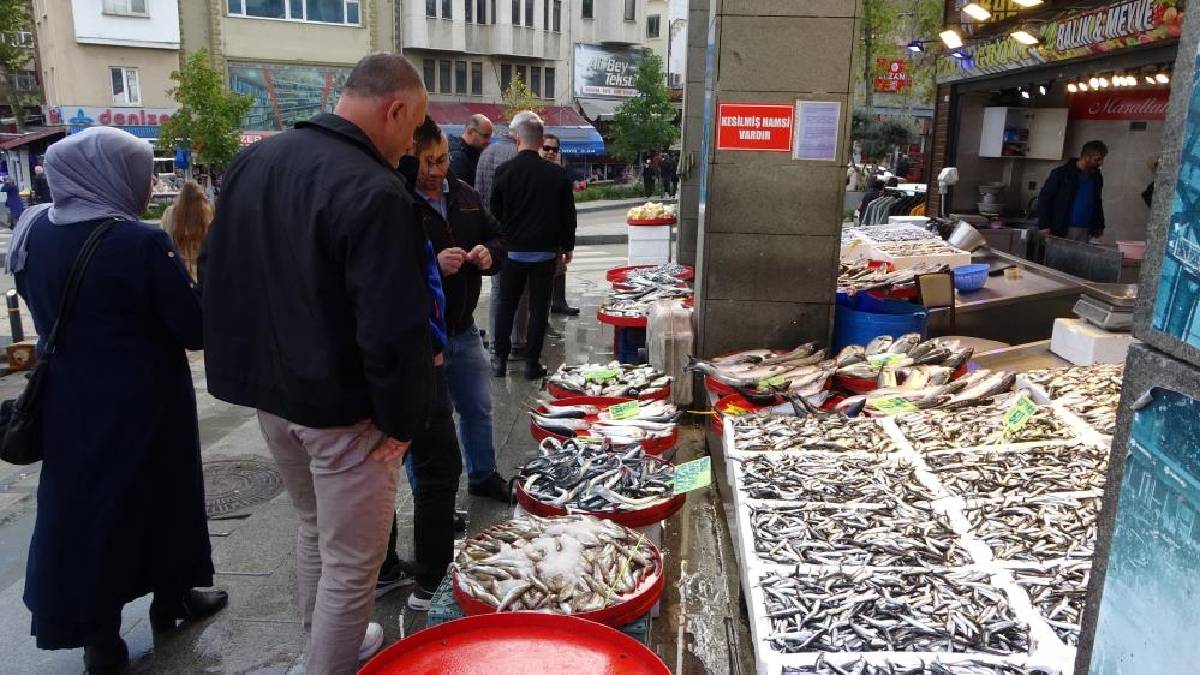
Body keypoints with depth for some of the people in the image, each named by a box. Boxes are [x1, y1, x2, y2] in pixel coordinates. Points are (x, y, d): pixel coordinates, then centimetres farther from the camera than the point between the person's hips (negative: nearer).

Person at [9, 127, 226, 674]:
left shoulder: (31, 233, 0)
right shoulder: (139, 243, -21)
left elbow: (43, 310, 15)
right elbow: (197, 329, -18)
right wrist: (195, 279, -1)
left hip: (67, 400, 6)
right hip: (141, 402, -6)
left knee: (79, 504, 15)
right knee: (159, 497, 14)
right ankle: (171, 601, 33)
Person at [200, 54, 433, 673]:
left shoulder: (252, 161, 3)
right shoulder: (373, 192, -24)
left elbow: (215, 273, 12)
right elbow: (395, 331, -28)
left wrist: (252, 364, 17)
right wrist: (403, 419, -13)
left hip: (266, 391, 9)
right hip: (339, 409, -9)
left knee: (313, 526, 27)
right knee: (350, 563, 8)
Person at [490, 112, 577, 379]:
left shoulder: (505, 172, -7)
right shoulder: (557, 174, -6)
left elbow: (495, 213, 2)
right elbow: (568, 215, 1)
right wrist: (567, 247, 13)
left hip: (512, 250, 0)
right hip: (545, 252, 0)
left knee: (506, 305, 13)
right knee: (539, 307, 7)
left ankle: (500, 359, 15)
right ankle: (532, 362, 10)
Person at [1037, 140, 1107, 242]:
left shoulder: (1097, 177, 12)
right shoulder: (1062, 173, -6)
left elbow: (1097, 203, 24)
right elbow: (1044, 198, -6)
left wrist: (1099, 225, 19)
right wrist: (1044, 226, -13)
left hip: (1085, 232, 5)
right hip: (1061, 231, -5)